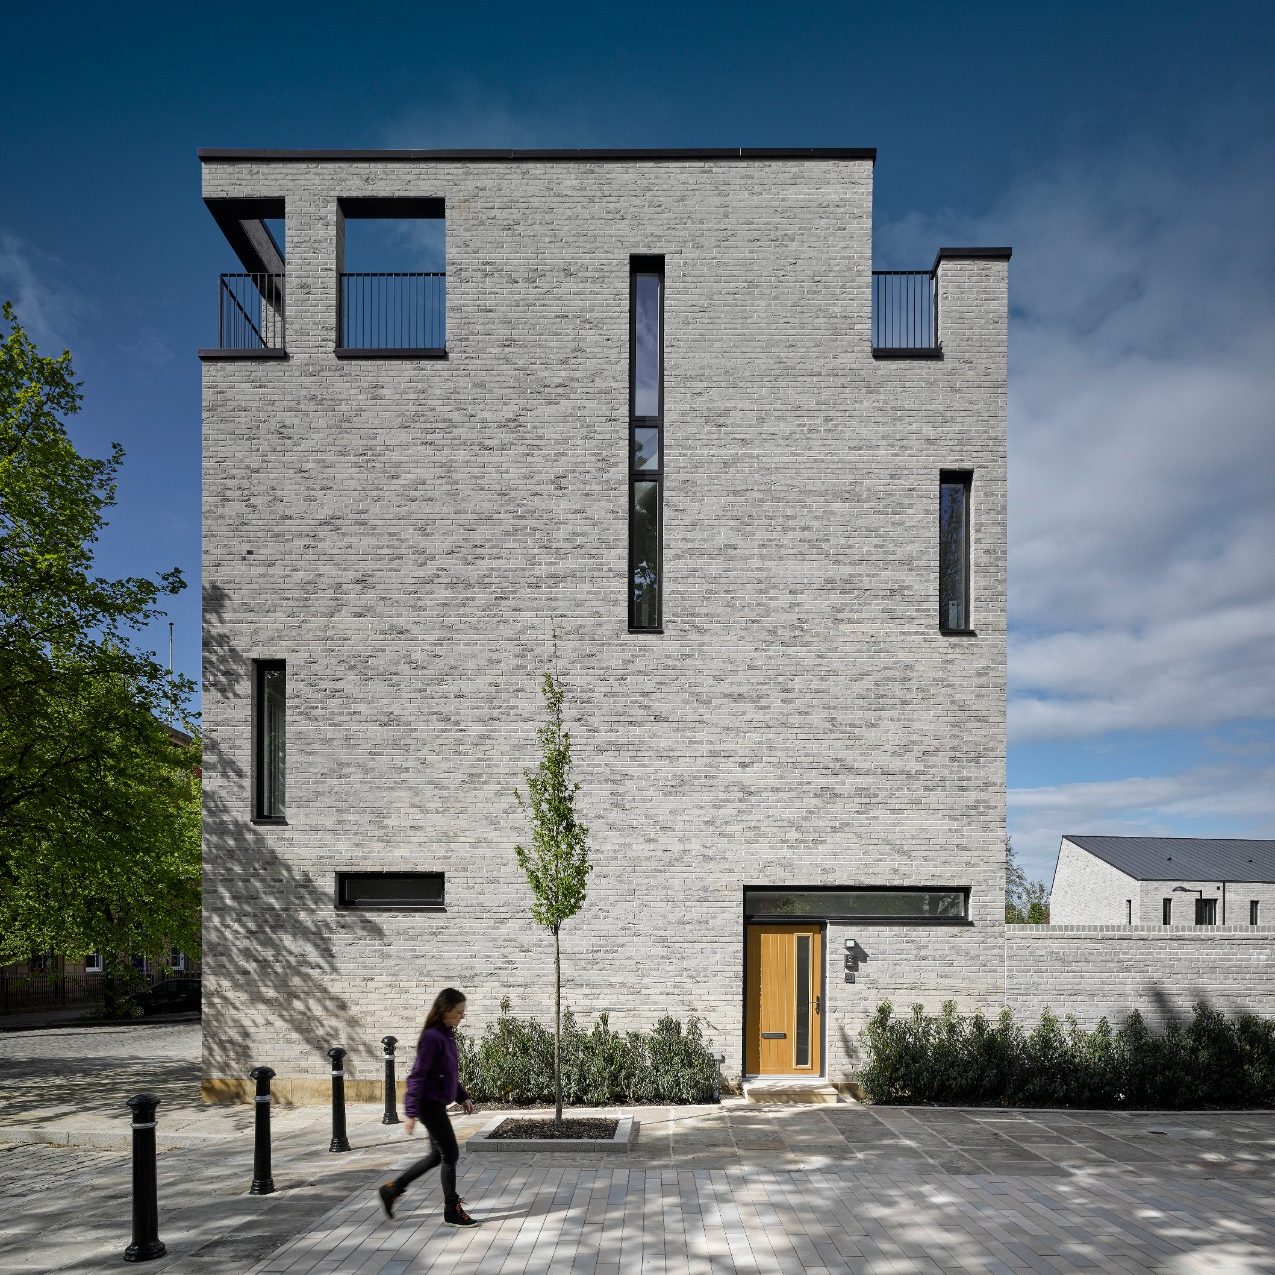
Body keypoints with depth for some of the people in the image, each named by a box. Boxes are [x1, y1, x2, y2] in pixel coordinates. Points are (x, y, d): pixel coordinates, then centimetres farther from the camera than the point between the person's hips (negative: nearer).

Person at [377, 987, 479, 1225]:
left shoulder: (447, 1035, 8)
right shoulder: (432, 1038, -20)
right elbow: (417, 1076, -20)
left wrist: (463, 1097, 19)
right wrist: (411, 1112, -20)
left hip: (437, 1105, 10)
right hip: (430, 1104, -10)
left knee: (437, 1156, 17)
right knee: (450, 1155, -1)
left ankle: (391, 1189, 27)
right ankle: (452, 1211, 11)